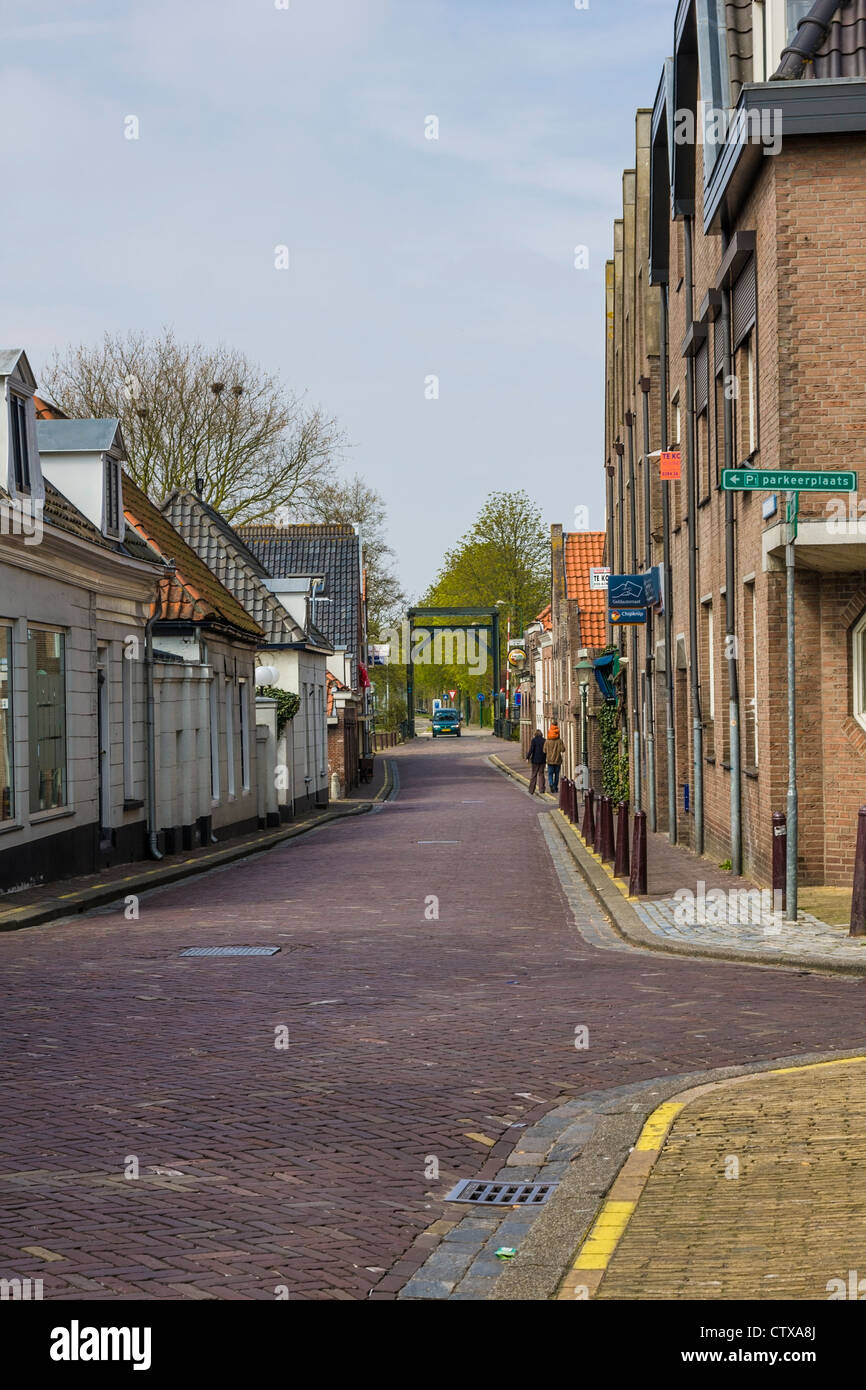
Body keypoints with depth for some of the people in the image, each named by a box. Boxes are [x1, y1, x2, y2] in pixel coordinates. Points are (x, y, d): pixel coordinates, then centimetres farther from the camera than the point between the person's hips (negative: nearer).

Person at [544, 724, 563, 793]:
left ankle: (551, 784, -21)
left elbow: (544, 751, -5)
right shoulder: (559, 741, -7)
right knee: (557, 774, 13)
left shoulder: (547, 741, -6)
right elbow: (562, 750, -9)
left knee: (550, 774, 3)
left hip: (550, 760, -1)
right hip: (558, 760, 1)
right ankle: (555, 787, 20)